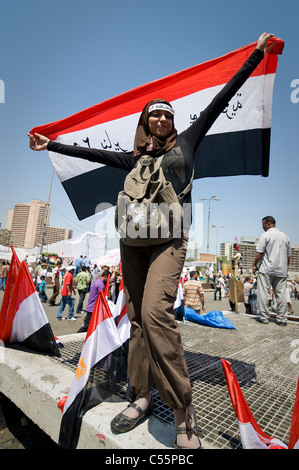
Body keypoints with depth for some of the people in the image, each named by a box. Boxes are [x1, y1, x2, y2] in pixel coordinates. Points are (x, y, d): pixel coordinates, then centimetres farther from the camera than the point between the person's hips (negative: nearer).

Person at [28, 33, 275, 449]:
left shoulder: (186, 142, 18)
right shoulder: (135, 157, 22)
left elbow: (221, 100, 21)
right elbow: (93, 153, 31)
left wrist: (257, 54, 28)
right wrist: (52, 146, 38)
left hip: (170, 235, -4)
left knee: (155, 311, -23)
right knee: (137, 317, 3)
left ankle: (183, 412, -9)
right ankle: (143, 396, 18)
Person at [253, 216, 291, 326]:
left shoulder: (265, 235, -4)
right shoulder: (285, 236, 14)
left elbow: (259, 253, -9)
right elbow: (288, 256, 16)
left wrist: (255, 265, 3)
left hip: (266, 270, -5)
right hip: (281, 271, 6)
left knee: (263, 294, 0)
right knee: (281, 295, 7)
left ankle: (264, 317, 3)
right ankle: (282, 319, 11)